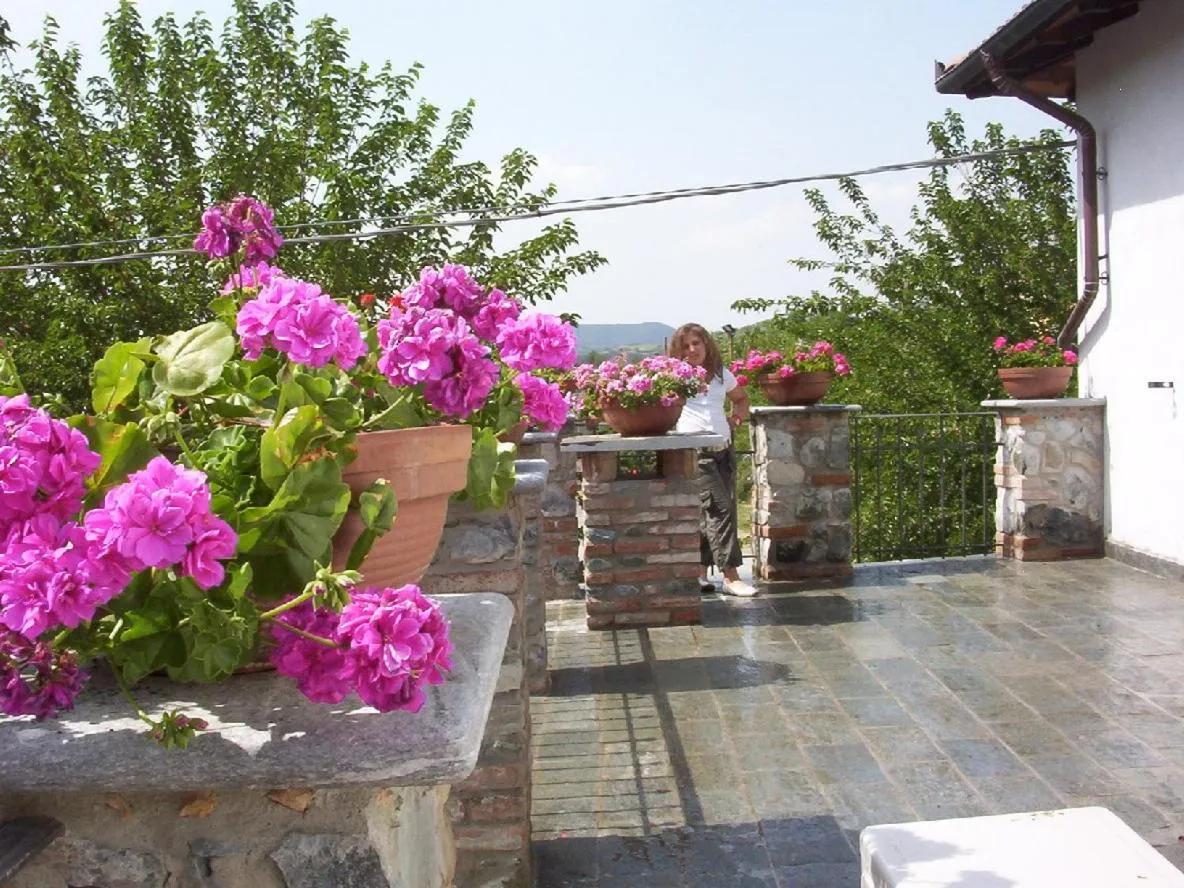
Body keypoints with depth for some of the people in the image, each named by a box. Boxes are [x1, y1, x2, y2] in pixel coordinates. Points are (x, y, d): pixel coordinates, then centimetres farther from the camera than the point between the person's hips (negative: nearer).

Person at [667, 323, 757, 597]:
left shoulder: (722, 375, 14)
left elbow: (741, 398, 30)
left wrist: (738, 414, 13)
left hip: (724, 450, 5)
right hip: (695, 453, -5)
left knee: (709, 514, 8)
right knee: (720, 508, -14)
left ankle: (700, 572, 17)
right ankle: (730, 576, -12)